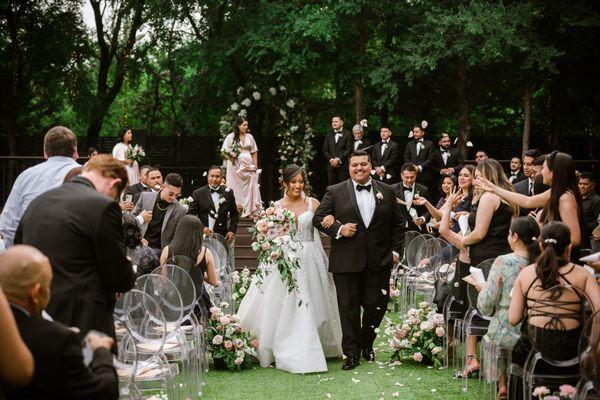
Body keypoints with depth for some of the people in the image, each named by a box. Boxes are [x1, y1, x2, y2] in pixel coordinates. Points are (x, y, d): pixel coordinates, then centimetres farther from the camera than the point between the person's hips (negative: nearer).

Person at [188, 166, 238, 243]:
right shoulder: (198, 193, 1)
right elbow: (190, 214, -1)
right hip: (203, 236, -2)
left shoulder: (228, 193, 7)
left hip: (222, 237, 2)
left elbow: (234, 214, 14)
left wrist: (232, 231, 1)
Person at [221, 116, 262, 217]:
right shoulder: (231, 137, 0)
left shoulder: (249, 137, 8)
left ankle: (249, 211, 4)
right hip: (235, 166, -2)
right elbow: (223, 152, 1)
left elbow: (254, 152, 12)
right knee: (236, 189, 0)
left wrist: (255, 166, 5)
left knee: (249, 188, -1)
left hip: (248, 166, 3)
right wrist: (231, 158, -16)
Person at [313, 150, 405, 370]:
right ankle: (352, 354, 11)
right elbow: (318, 218, 2)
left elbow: (398, 223, 14)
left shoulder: (386, 192, 9)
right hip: (346, 260, -2)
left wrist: (395, 250, 7)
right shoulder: (335, 192, 2)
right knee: (349, 308, 2)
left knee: (376, 305, 7)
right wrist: (338, 229, -13)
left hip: (379, 261, 2)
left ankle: (367, 345, 30)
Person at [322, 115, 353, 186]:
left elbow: (349, 149, -4)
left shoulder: (347, 134, 4)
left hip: (343, 167, -4)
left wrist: (338, 159, -13)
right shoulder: (328, 136, 17)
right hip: (331, 166, 4)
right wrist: (331, 159, -4)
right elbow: (325, 150, 13)